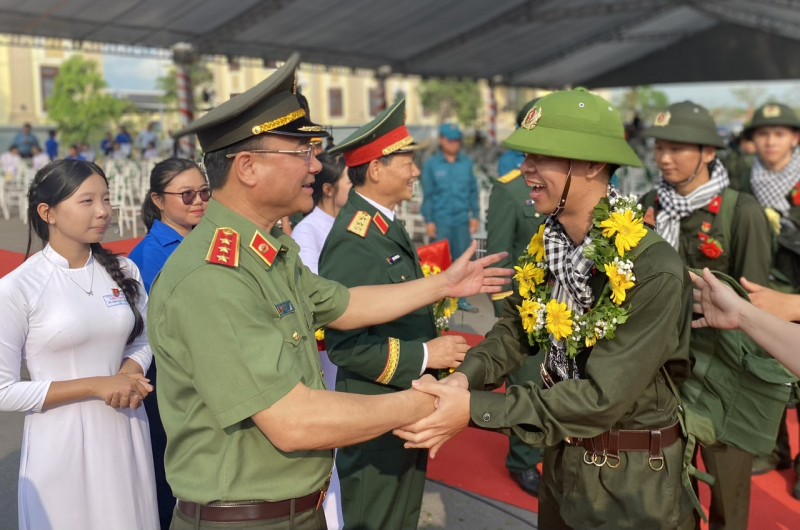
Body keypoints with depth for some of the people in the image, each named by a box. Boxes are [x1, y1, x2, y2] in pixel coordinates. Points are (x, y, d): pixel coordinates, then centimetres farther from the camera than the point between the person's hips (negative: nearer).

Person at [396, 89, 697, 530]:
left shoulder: (655, 272, -27)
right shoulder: (545, 246, -5)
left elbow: (602, 396, -29)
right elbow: (516, 327, 1)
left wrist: (475, 409, -32)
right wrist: (466, 376, -20)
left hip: (634, 484, -5)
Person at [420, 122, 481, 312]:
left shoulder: (467, 162, 5)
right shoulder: (432, 164, -1)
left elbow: (473, 190, 10)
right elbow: (427, 194, 1)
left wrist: (475, 215, 6)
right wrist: (429, 220, -3)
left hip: (462, 220, 3)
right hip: (441, 221, -2)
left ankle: (461, 299, 18)